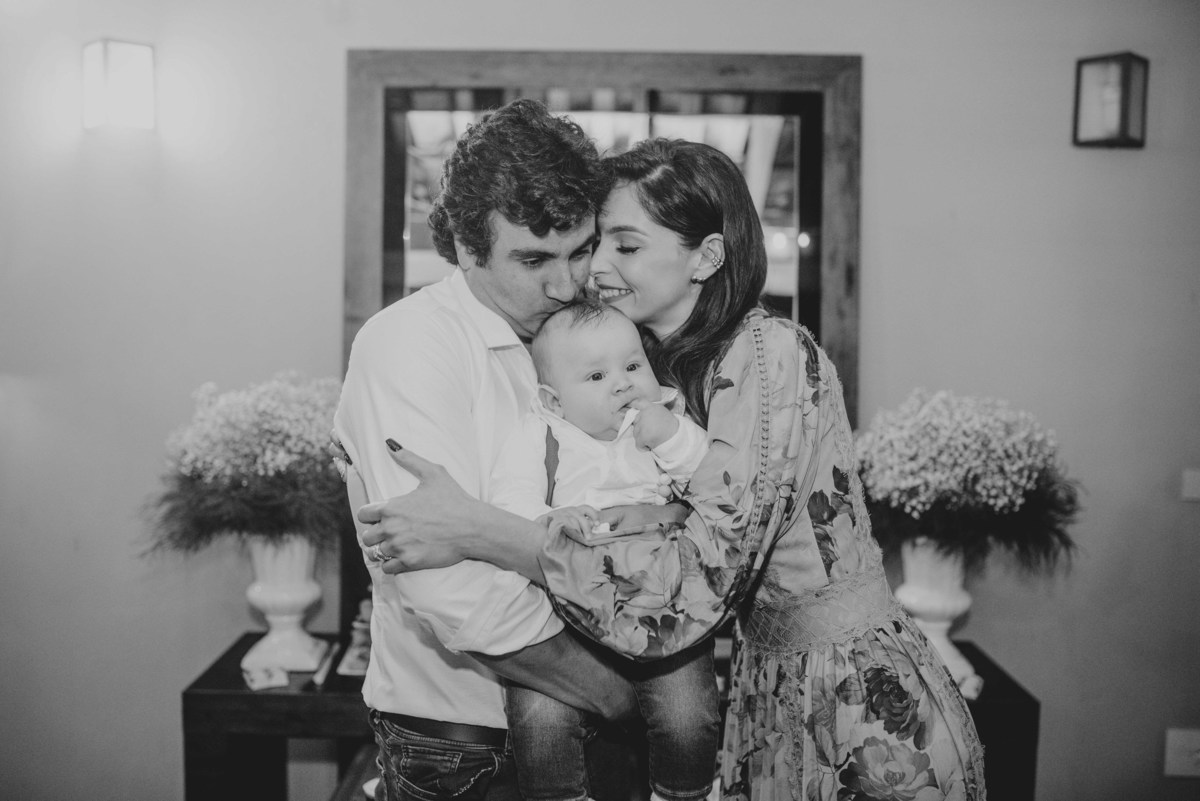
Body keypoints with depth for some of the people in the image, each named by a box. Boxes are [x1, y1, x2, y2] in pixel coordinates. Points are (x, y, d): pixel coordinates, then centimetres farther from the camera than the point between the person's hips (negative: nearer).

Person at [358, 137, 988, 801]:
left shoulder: (770, 357, -23)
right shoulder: (662, 365, 3)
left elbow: (691, 591, -30)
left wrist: (474, 532, -31)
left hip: (862, 704, -6)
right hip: (768, 691, 7)